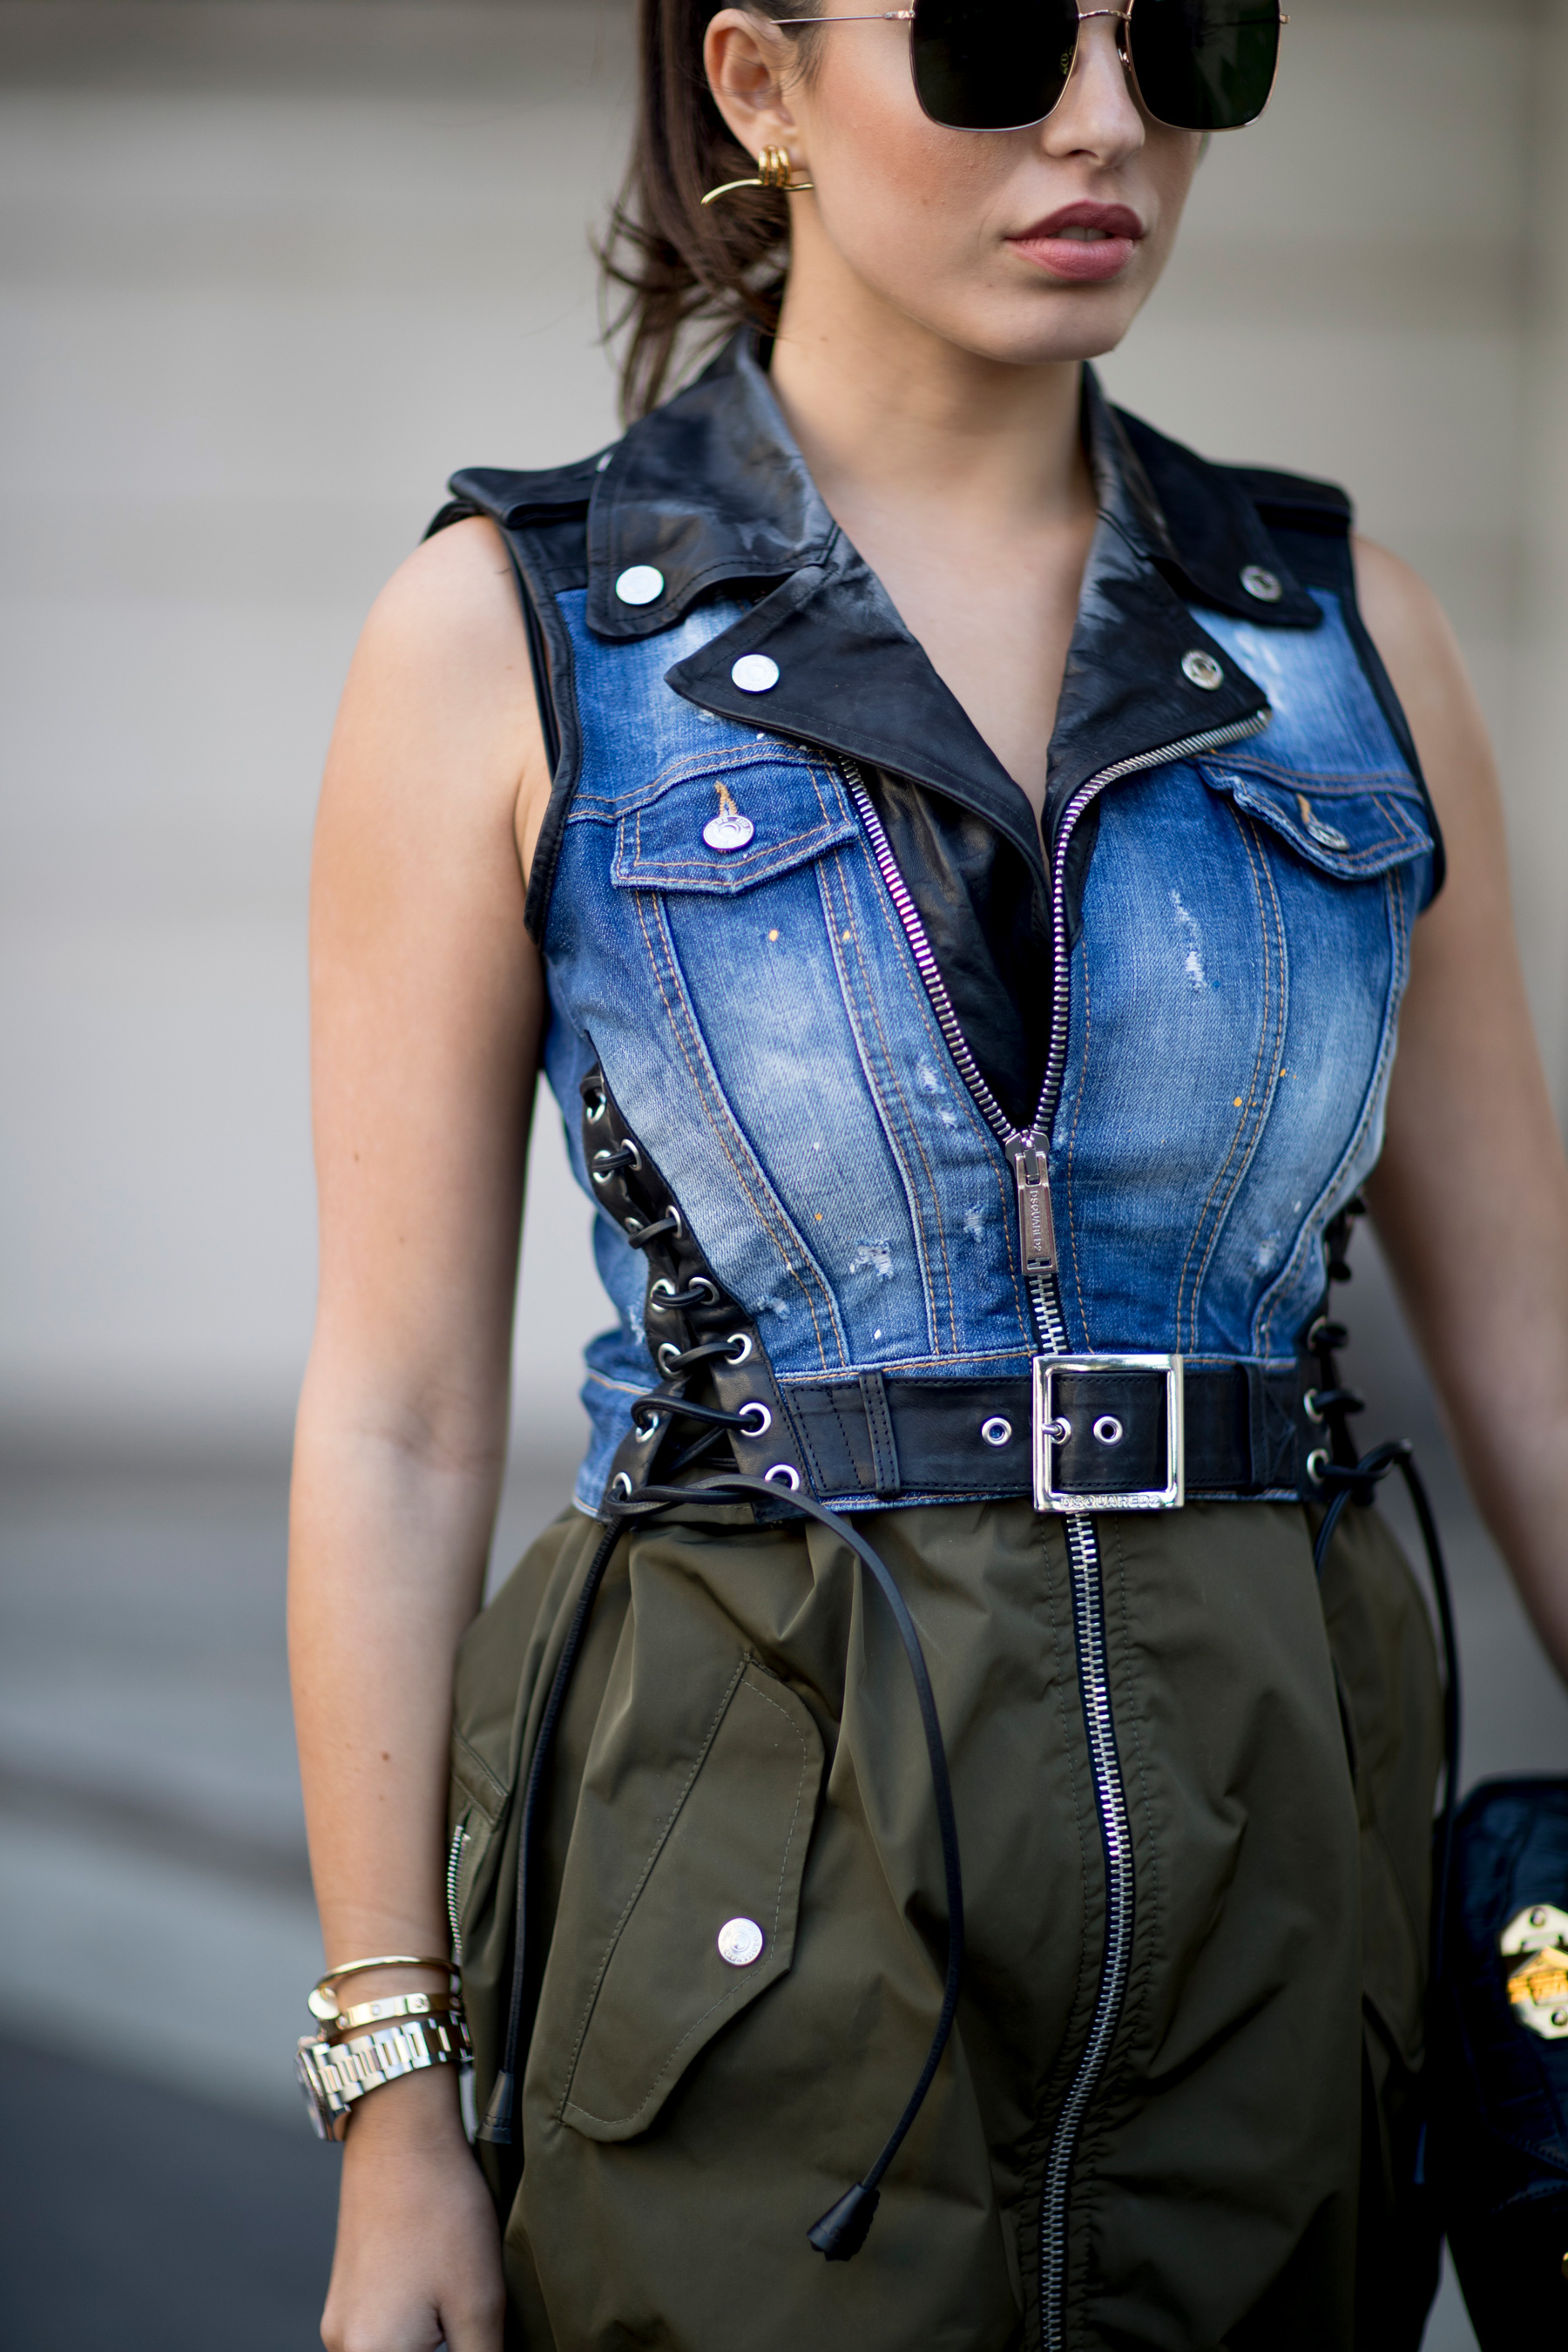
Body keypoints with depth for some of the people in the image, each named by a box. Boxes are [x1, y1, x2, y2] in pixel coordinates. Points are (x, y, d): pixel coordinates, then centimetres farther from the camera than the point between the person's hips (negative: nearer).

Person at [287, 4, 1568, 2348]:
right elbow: (400, 1417, -2)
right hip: (758, 1870, -3)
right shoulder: (509, 635, -1)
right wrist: (394, 2112, -5)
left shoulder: (1342, 633, 7)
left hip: (1275, 1867, 3)